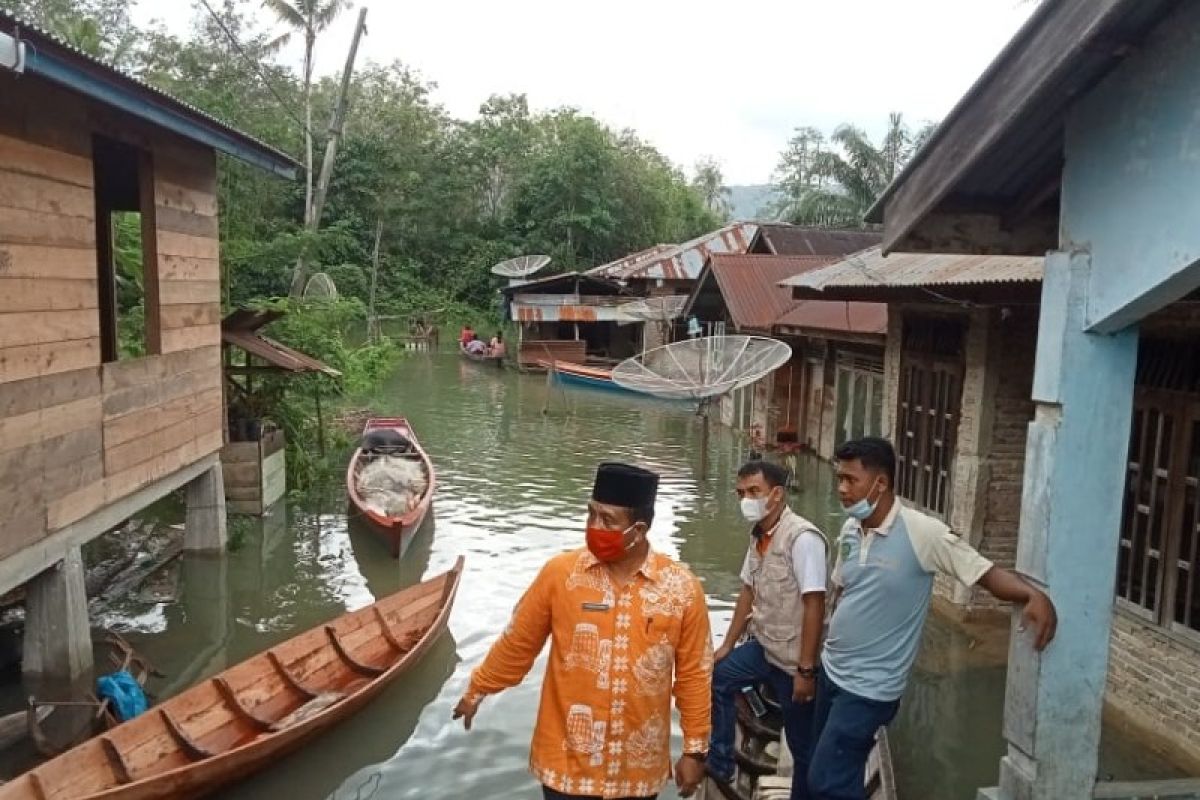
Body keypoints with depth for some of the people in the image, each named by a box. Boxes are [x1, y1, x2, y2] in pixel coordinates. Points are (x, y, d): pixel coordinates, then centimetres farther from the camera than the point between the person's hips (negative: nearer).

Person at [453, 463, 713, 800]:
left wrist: (695, 749, 3)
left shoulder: (682, 587, -10)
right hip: (567, 763, 0)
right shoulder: (559, 573, -11)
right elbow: (517, 644, 3)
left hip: (639, 768, 1)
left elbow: (693, 674, -1)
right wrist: (477, 691, 12)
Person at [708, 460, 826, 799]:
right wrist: (728, 645, 18)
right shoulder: (758, 536, 3)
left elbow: (814, 605, -24)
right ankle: (720, 764, 34)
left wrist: (806, 670, -24)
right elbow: (748, 592, 13)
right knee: (716, 678, 20)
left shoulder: (802, 537, -22)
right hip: (764, 647, 9)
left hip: (793, 660, -8)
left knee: (802, 744, 6)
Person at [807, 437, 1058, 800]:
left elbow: (985, 572, -21)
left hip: (869, 687, -7)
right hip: (832, 671, 7)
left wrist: (1035, 596, -38)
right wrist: (831, 647, 14)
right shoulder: (850, 530, 0)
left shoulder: (922, 533, -21)